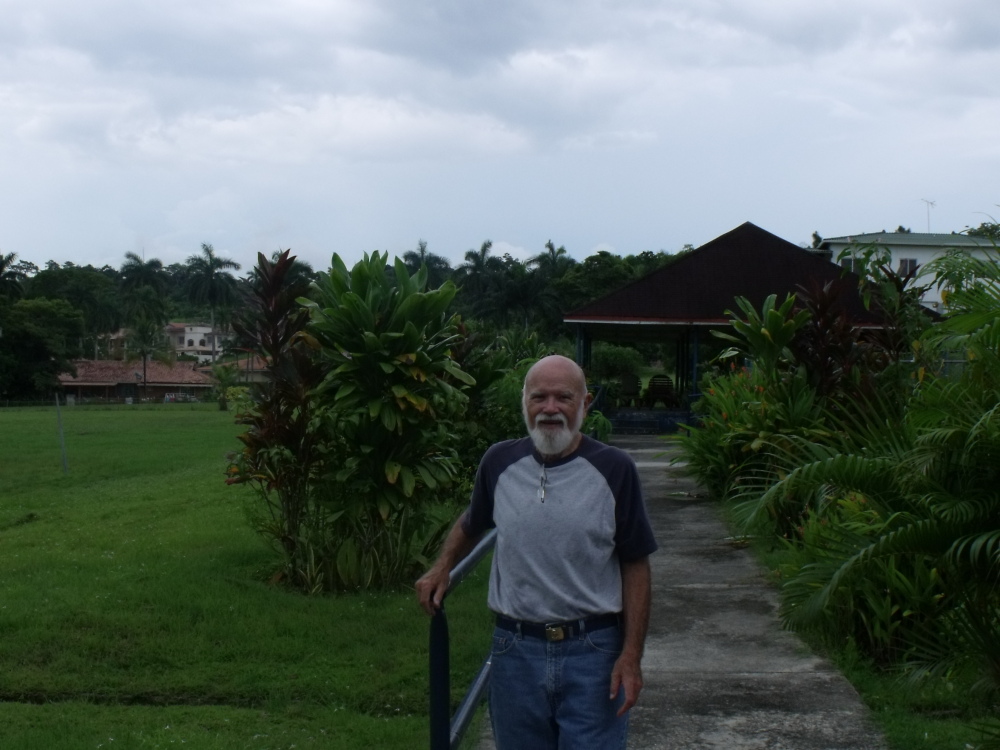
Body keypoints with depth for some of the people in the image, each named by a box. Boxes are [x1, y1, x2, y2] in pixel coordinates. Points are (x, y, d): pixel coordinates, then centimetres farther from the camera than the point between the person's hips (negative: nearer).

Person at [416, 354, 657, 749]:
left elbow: (634, 566, -3)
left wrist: (631, 655, -7)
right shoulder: (499, 462, 1)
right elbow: (471, 522, 22)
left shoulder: (613, 469, -6)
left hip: (593, 651, -3)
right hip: (516, 650, 3)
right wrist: (442, 567, 7)